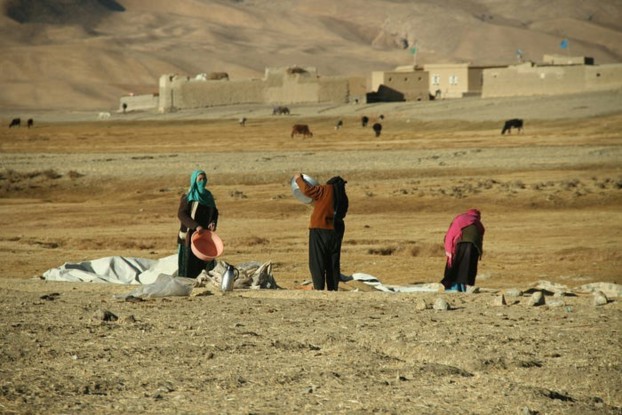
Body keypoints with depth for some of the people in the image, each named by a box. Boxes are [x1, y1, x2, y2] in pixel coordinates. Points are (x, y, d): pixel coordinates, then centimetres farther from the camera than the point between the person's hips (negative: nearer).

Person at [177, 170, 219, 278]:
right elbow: (181, 214, -12)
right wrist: (196, 226, -23)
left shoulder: (208, 195, 13)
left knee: (208, 264, 2)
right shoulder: (187, 196, -4)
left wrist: (213, 223, -7)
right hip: (190, 235, -5)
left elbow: (214, 212, 16)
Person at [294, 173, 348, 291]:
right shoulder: (343, 198, 12)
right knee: (333, 264, 11)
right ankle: (333, 289, 8)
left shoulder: (326, 190, -5)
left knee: (317, 263, -5)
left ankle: (319, 289, -14)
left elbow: (307, 190, -14)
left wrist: (299, 179, 5)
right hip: (336, 232, 5)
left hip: (320, 230, -5)